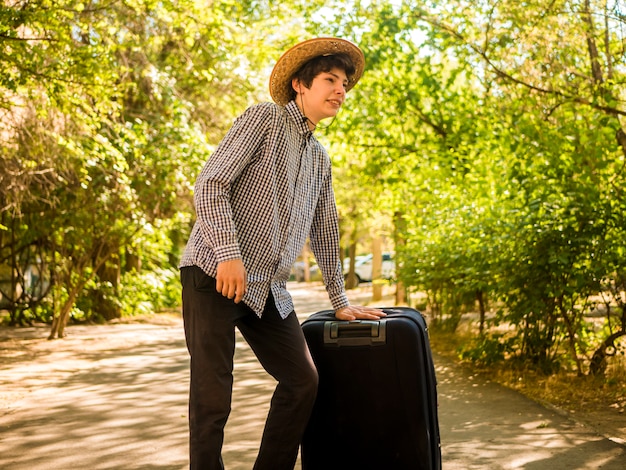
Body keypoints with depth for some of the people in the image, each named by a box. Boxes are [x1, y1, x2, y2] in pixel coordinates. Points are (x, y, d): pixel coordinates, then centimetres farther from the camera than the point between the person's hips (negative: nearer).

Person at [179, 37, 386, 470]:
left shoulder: (320, 159, 20)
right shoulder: (264, 119, -2)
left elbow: (326, 232, 26)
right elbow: (210, 183, -11)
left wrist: (340, 301, 25)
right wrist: (228, 253, -22)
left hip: (268, 288, 7)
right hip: (216, 273, -7)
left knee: (303, 380, 2)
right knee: (213, 394, -8)